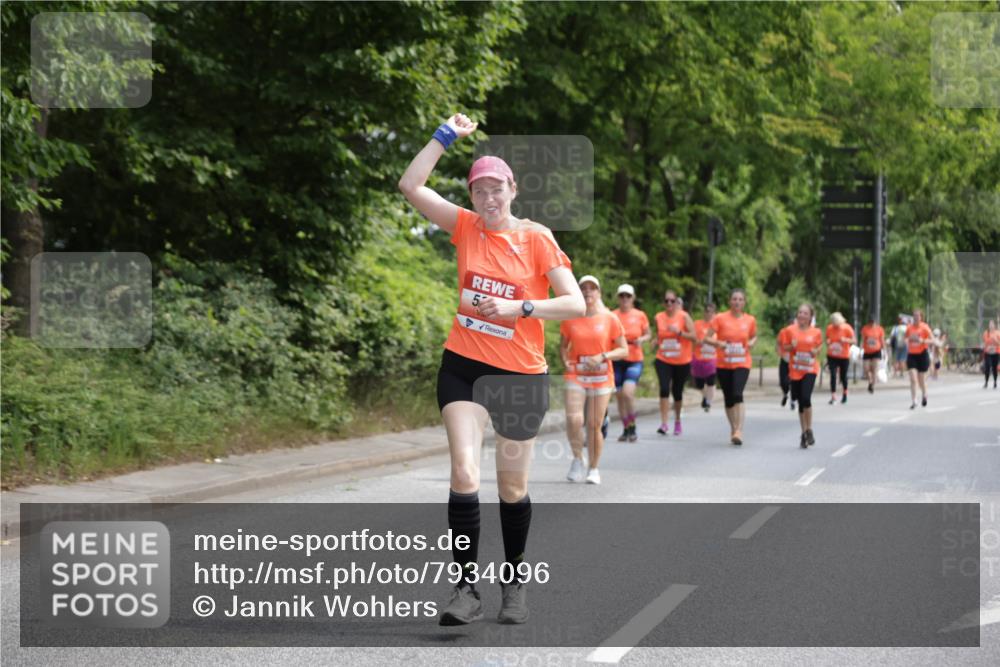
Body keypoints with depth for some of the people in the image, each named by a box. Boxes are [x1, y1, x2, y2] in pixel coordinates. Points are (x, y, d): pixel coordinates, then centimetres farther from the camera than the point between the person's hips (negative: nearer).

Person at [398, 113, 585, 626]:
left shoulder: (536, 238, -5)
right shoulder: (466, 226, 2)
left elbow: (576, 304, -10)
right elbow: (410, 186, -5)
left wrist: (519, 308, -19)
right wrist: (447, 135, -7)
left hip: (521, 375, -1)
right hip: (463, 366, 1)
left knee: (512, 488, 9)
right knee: (464, 473, -15)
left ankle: (515, 583, 28)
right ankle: (466, 589, -11)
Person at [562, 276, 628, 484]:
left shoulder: (610, 318, 0)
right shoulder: (570, 319, 3)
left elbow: (624, 350, 2)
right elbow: (563, 345, 16)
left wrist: (603, 356, -14)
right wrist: (566, 361, -5)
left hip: (601, 378, 0)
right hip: (575, 375, 0)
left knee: (594, 425, 1)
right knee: (574, 420, -17)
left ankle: (593, 468, 18)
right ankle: (578, 458, 8)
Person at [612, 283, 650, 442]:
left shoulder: (640, 315, 1)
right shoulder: (612, 315, 1)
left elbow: (647, 334, 13)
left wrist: (641, 340, -9)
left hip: (634, 360, -2)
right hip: (617, 360, 2)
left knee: (627, 393, -18)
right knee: (620, 396, 5)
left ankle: (632, 426, 0)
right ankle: (625, 429, 20)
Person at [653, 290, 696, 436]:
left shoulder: (684, 316, -6)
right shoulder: (659, 317, 4)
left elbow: (693, 336, -10)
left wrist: (679, 332, -23)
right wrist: (656, 342, 1)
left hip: (682, 362, -1)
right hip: (663, 360, 1)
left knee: (677, 392, 9)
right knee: (664, 389, -17)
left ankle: (677, 420, 33)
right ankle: (663, 424, -19)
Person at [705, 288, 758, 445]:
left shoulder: (750, 320, 3)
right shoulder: (720, 318, -3)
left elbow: (754, 336, 20)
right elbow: (707, 338, -3)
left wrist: (752, 343, -3)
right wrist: (719, 343, -22)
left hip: (742, 363, -1)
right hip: (723, 364, 1)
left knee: (738, 394, -21)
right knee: (728, 398, 9)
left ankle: (739, 431, -23)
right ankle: (733, 429, 26)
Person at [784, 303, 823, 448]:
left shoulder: (816, 332, 0)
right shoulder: (791, 330, 1)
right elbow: (785, 347, 8)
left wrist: (816, 351, -7)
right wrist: (792, 346, -12)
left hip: (810, 369, -2)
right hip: (795, 370, 2)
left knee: (806, 398, -19)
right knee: (800, 402, 7)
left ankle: (809, 430, -2)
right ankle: (803, 433, 19)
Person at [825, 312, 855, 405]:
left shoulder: (847, 328, -10)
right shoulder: (829, 328, -2)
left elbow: (853, 341, -6)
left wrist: (845, 340, -25)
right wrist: (827, 342, -12)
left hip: (844, 356, -1)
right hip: (832, 356, 1)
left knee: (843, 376, 8)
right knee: (833, 375, -10)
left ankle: (845, 393, 33)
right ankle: (833, 396, -8)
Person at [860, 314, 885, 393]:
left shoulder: (879, 329, -1)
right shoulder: (865, 329, 0)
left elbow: (882, 341, 5)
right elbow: (862, 340, 3)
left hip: (876, 351, -2)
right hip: (867, 352, 2)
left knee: (874, 369, -10)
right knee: (866, 369, -1)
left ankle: (873, 386, -6)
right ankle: (870, 382, 27)